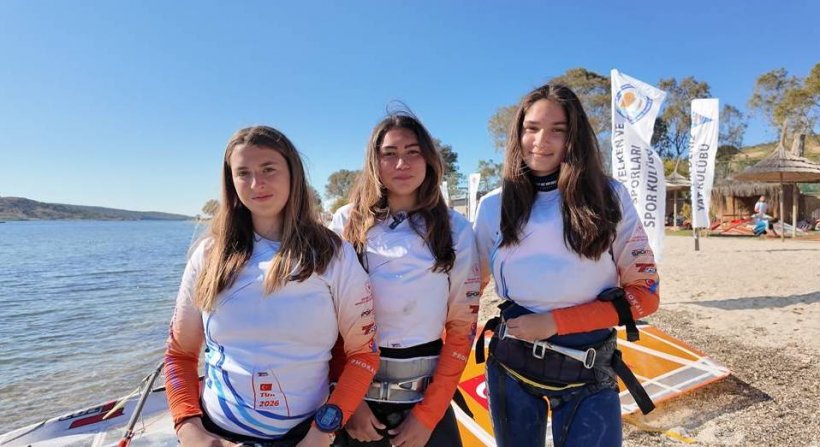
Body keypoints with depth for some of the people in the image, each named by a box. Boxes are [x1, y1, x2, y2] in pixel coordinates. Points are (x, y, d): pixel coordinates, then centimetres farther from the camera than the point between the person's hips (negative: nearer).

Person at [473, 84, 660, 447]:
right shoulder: (494, 206, -3)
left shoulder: (609, 197, -7)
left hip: (588, 375, -1)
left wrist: (556, 322, -14)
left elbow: (645, 293, -6)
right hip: (509, 366, 2)